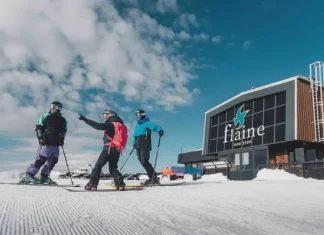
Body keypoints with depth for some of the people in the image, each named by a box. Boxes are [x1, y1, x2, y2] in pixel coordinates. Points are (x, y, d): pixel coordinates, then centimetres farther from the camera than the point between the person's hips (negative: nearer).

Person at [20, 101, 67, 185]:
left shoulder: (63, 120, 11)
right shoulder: (46, 117, -1)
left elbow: (64, 131, 24)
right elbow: (38, 128, 0)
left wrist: (62, 139, 11)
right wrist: (40, 138, -11)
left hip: (56, 144, 5)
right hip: (46, 143, -5)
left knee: (53, 161, 1)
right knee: (41, 160, -10)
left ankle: (44, 177, 12)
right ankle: (28, 175, -1)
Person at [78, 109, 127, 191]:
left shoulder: (110, 125, -7)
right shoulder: (122, 126, 18)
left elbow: (98, 126, -17)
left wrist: (85, 120, -16)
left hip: (109, 148, -7)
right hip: (117, 150, 7)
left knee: (98, 166, 0)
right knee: (113, 168, 15)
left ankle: (92, 184, -5)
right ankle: (120, 184, 0)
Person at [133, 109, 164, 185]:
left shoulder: (147, 123, -1)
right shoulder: (137, 125, 23)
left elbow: (155, 126, -19)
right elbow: (135, 135, 30)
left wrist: (160, 130, -39)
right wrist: (134, 143, 17)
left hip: (145, 145, -8)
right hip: (138, 146, 8)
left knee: (144, 161, -18)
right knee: (142, 162, 3)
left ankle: (154, 177, -13)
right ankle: (151, 177, 8)